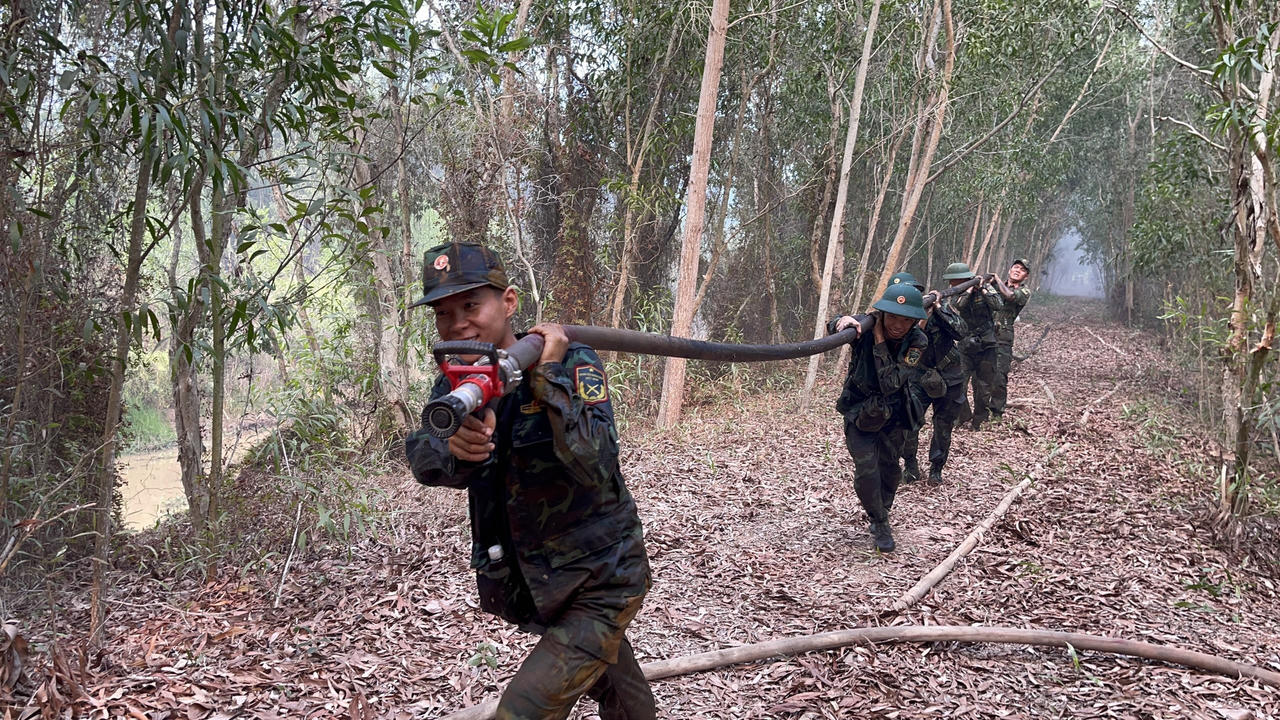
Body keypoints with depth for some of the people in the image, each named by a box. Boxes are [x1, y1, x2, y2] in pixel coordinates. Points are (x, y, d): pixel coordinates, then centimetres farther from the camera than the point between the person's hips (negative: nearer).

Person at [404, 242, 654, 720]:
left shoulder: (573, 364, -18)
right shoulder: (454, 384, -2)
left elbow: (597, 467, -32)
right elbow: (421, 457, -21)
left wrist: (549, 375, -37)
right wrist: (458, 451, -43)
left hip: (598, 586, -6)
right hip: (530, 587, 6)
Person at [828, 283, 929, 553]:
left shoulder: (917, 341, -21)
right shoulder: (866, 326, -21)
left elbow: (891, 384, -31)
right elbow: (833, 327, -38)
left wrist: (880, 341, -34)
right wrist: (842, 321, -60)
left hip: (893, 413, 2)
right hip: (860, 409, -1)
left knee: (889, 467, 15)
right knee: (866, 468, -13)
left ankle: (882, 513, 43)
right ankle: (880, 523, 9)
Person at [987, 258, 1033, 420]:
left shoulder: (1024, 292, 4)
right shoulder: (995, 285, 17)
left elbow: (1009, 295, -16)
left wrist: (997, 279, -3)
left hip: (1002, 340, -3)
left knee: (999, 379, -7)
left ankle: (996, 413, 4)